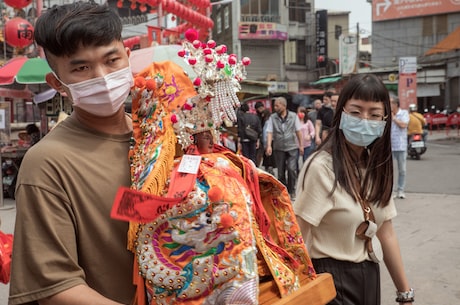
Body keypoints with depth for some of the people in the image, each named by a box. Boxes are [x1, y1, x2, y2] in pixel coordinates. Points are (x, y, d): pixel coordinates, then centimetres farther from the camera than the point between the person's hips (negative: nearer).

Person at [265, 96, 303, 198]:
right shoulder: (272, 117, 1)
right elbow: (269, 132, -3)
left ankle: (292, 190, 5)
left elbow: (298, 131, 6)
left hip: (292, 147, -1)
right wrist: (269, 146, -15)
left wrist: (301, 145, 7)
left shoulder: (293, 116, 0)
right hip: (278, 148, 1)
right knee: (280, 171, 7)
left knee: (292, 169, -11)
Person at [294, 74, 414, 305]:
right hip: (331, 279, -7)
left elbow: (386, 234, 7)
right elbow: (298, 241, -19)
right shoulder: (321, 167, -21)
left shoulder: (377, 167, 2)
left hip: (369, 275, 8)